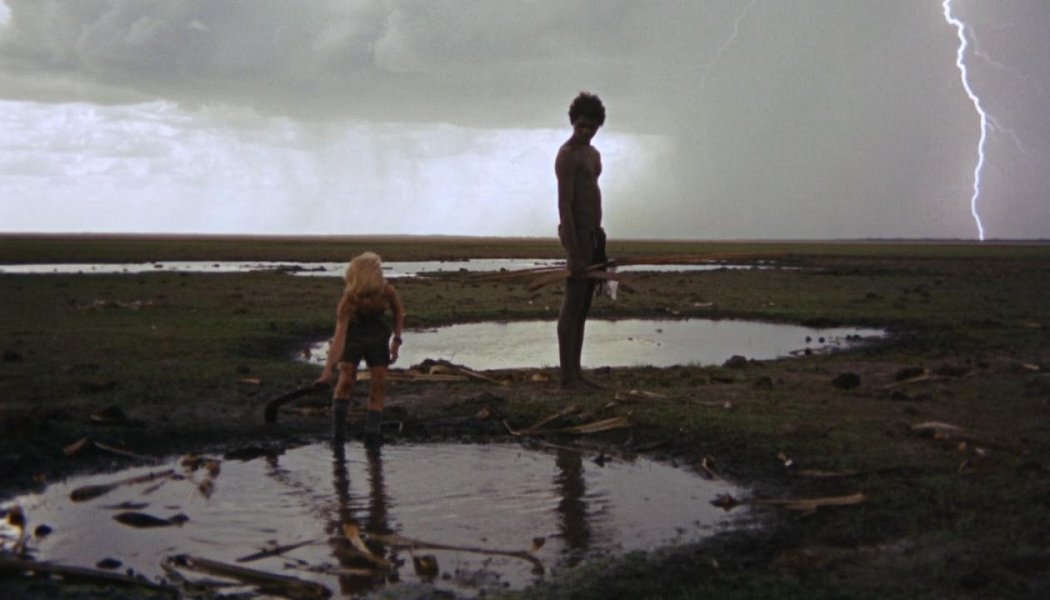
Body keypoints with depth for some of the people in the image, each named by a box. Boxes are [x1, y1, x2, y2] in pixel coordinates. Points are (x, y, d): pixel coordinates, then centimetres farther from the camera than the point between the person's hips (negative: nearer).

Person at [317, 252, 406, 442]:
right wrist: (328, 369, -45)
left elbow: (398, 312, -5)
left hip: (378, 335, 2)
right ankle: (337, 430, -7)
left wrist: (397, 340, -14)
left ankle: (372, 431, 0)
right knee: (347, 379, -15)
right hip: (353, 335, -2)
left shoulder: (387, 291, -29)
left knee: (379, 382, -5)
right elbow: (339, 336, -39)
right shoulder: (348, 299, -35)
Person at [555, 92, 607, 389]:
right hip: (577, 234, -10)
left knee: (583, 307, 10)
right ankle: (567, 375, -3)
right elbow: (564, 205, -20)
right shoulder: (567, 155, -13)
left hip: (593, 234, 10)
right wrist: (573, 254, -24)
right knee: (572, 305, -7)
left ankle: (576, 372, 14)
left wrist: (599, 247, 21)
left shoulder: (593, 154, 19)